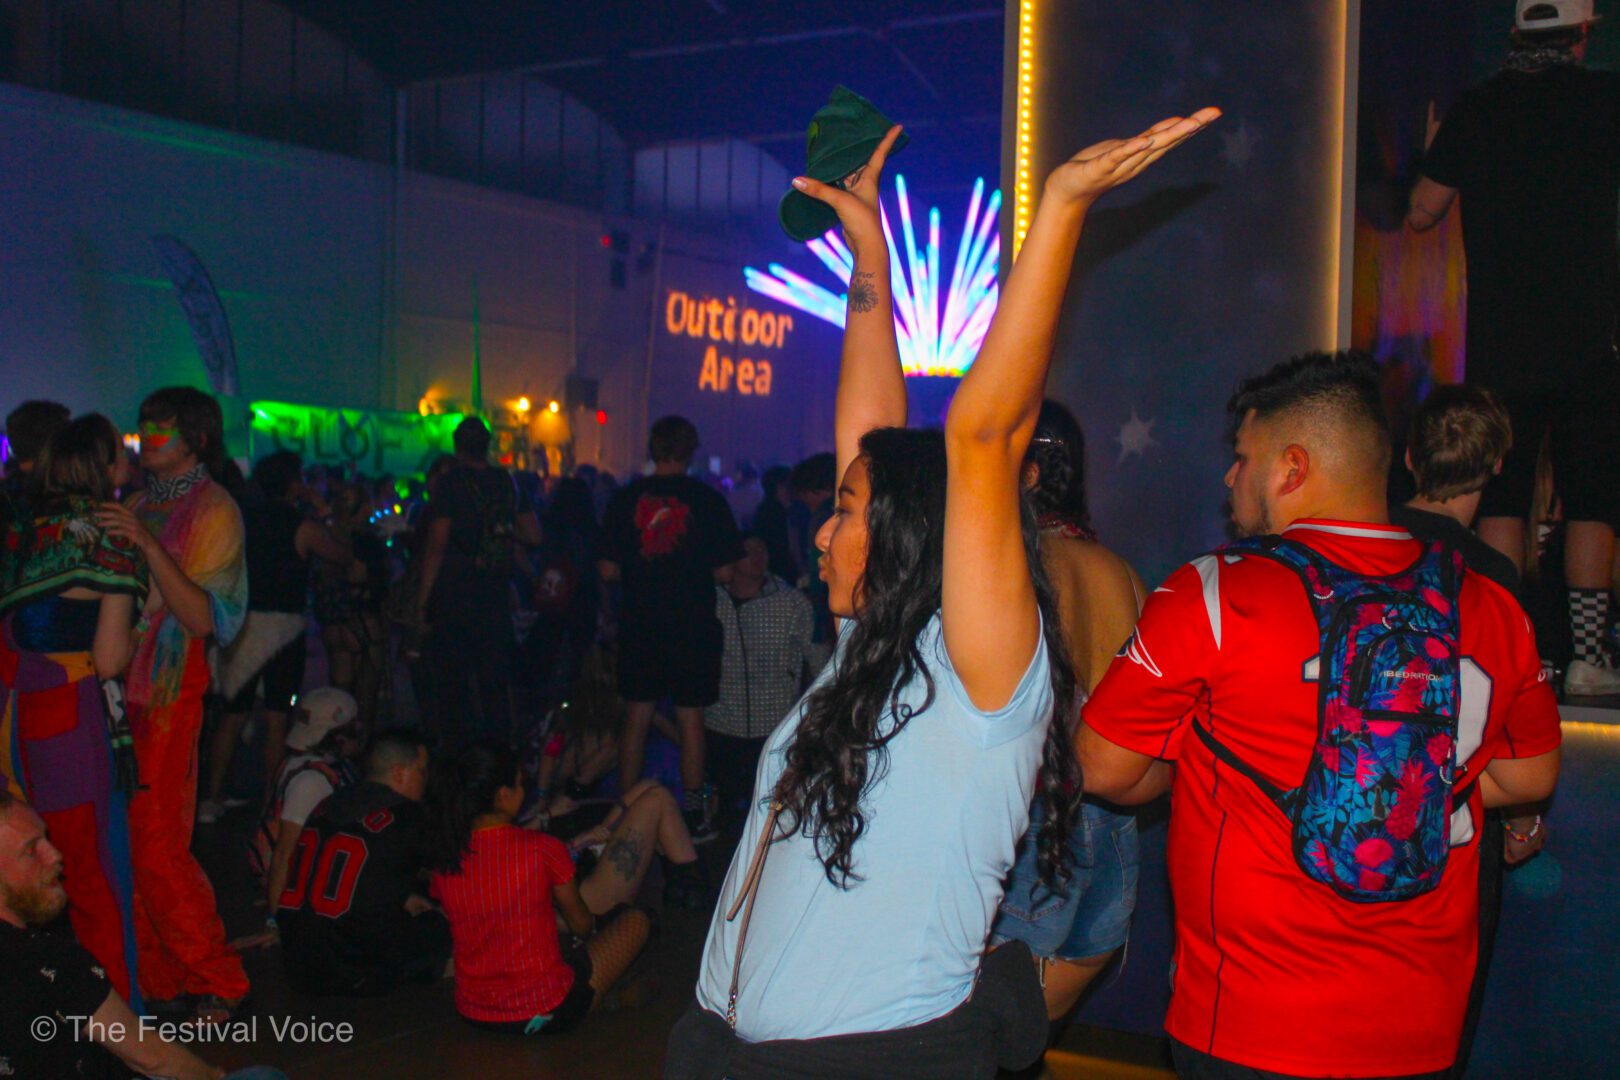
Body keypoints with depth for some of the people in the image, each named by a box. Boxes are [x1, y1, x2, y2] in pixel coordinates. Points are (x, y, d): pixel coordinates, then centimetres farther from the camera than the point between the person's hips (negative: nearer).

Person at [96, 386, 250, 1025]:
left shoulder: (213, 510, -4)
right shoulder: (139, 504, 16)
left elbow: (203, 619, -15)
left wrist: (148, 546, -22)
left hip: (168, 695, -6)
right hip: (117, 687, 6)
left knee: (157, 849, -8)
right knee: (123, 846, 4)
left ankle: (217, 984, 4)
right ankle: (155, 978, 15)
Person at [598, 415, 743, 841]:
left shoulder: (626, 498, -2)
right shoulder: (708, 500, -7)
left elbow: (608, 570, -1)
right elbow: (724, 571, -6)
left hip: (640, 624, 2)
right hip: (693, 625, -2)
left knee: (637, 717, 12)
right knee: (690, 718, 6)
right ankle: (693, 814, 12)